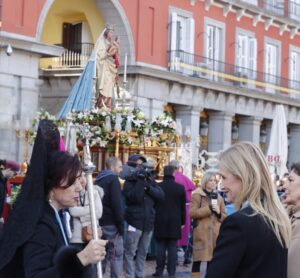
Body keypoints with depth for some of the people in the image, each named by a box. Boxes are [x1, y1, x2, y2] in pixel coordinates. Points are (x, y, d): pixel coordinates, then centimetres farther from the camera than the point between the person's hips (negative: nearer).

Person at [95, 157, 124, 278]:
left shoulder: (98, 180, 17)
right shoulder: (113, 179, -8)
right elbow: (116, 204, -17)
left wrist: (97, 222, 18)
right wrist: (121, 224, -13)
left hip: (100, 223, 8)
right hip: (111, 223, -8)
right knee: (116, 255, -6)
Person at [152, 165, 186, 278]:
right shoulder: (180, 188, -1)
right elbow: (183, 207, 3)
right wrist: (182, 222, 12)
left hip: (160, 222, 0)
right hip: (174, 222, 0)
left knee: (160, 247, 4)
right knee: (172, 248, 2)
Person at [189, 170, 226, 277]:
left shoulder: (218, 197, 14)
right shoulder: (197, 195, 1)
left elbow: (224, 217, 16)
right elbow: (192, 213, -10)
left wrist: (219, 213, -6)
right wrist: (209, 209, -14)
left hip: (215, 233, 5)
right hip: (201, 232, -5)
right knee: (198, 259, -5)